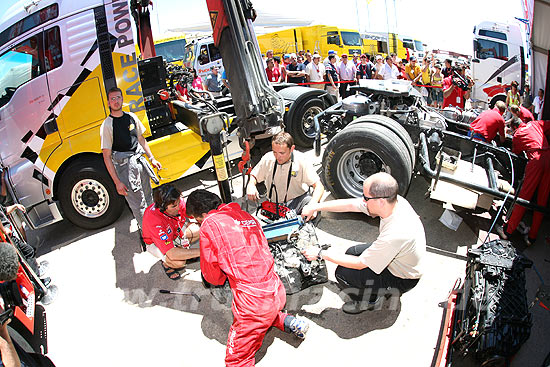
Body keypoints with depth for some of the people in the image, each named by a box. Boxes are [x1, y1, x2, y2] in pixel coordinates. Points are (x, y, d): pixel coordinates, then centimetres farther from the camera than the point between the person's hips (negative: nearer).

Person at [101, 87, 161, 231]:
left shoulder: (131, 117, 7)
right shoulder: (107, 125, -10)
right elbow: (106, 156, -10)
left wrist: (152, 159, 17)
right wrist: (117, 182, -14)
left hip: (140, 161, 6)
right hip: (124, 166, -6)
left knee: (149, 198, 16)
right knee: (138, 205, -2)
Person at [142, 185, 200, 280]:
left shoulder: (176, 202, -27)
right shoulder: (153, 220, -41)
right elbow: (172, 254, -45)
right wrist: (200, 252, -45)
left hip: (176, 231, 6)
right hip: (155, 243, -6)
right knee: (179, 262, -31)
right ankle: (166, 263, 4)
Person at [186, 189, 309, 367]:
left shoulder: (209, 225, -7)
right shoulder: (246, 215, 12)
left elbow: (212, 276, 0)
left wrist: (224, 276, 21)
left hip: (253, 302, -7)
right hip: (277, 292, 8)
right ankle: (290, 322, 22)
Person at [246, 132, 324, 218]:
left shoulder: (302, 161, -13)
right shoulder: (268, 158, -5)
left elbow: (319, 186, -17)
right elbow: (254, 176, 11)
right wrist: (251, 185, -15)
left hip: (297, 200, -3)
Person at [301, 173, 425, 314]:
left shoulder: (395, 235, -40)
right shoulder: (395, 201, -18)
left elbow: (360, 264, -28)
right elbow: (350, 204, -7)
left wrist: (320, 254, -20)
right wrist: (315, 207, -2)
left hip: (403, 279, -8)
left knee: (343, 273, -14)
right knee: (351, 252, 12)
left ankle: (368, 302, 13)